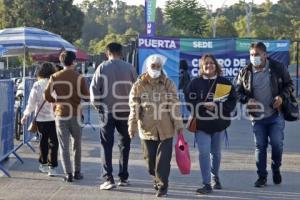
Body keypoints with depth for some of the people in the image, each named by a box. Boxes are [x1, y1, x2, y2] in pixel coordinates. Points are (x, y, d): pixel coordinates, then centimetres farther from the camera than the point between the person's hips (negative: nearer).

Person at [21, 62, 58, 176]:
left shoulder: (37, 85, -3)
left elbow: (31, 102, 1)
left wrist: (26, 115, 11)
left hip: (40, 118, 2)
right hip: (53, 117, -2)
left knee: (43, 141, 17)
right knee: (53, 142, 2)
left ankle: (43, 164, 28)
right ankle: (52, 167, -2)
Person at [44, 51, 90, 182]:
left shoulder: (55, 77, -3)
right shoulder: (79, 77, -8)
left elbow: (47, 96, -4)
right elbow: (86, 97, -6)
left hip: (60, 115, 1)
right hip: (75, 114, -1)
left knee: (64, 146, 6)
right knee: (77, 145, 15)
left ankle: (68, 174, 2)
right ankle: (77, 172, 20)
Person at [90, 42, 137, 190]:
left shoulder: (102, 67, -3)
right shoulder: (129, 68, -1)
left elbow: (94, 88, -5)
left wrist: (97, 105, 6)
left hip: (107, 111, -1)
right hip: (125, 111, 1)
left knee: (107, 145, 2)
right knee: (124, 144, 13)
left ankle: (108, 179, -5)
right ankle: (123, 177, 15)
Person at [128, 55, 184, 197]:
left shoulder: (168, 84, 3)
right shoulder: (139, 85, 2)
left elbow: (174, 106, 1)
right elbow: (134, 108, 1)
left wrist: (178, 125, -3)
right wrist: (132, 126, -3)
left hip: (166, 129, -1)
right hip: (147, 128, 1)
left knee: (163, 159, -4)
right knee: (150, 158, 9)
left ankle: (162, 185, 7)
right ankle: (157, 179, 32)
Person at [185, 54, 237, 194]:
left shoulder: (225, 83, 2)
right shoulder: (195, 83, 0)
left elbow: (232, 101, -4)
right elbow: (190, 102, -5)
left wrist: (216, 106, -18)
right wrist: (204, 105, -22)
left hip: (219, 124, 2)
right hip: (201, 124, -2)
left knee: (216, 152, 15)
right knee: (204, 153, -11)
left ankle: (215, 177, 38)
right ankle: (207, 184, -7)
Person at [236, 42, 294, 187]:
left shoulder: (278, 68, -3)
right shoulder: (245, 72, 0)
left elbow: (289, 84, 6)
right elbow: (239, 92, 8)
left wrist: (281, 96, -12)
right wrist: (248, 100, -12)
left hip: (276, 115, -1)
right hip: (257, 116, 1)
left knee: (277, 144, -5)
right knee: (260, 146, 5)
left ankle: (276, 169, 23)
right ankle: (262, 176, 16)